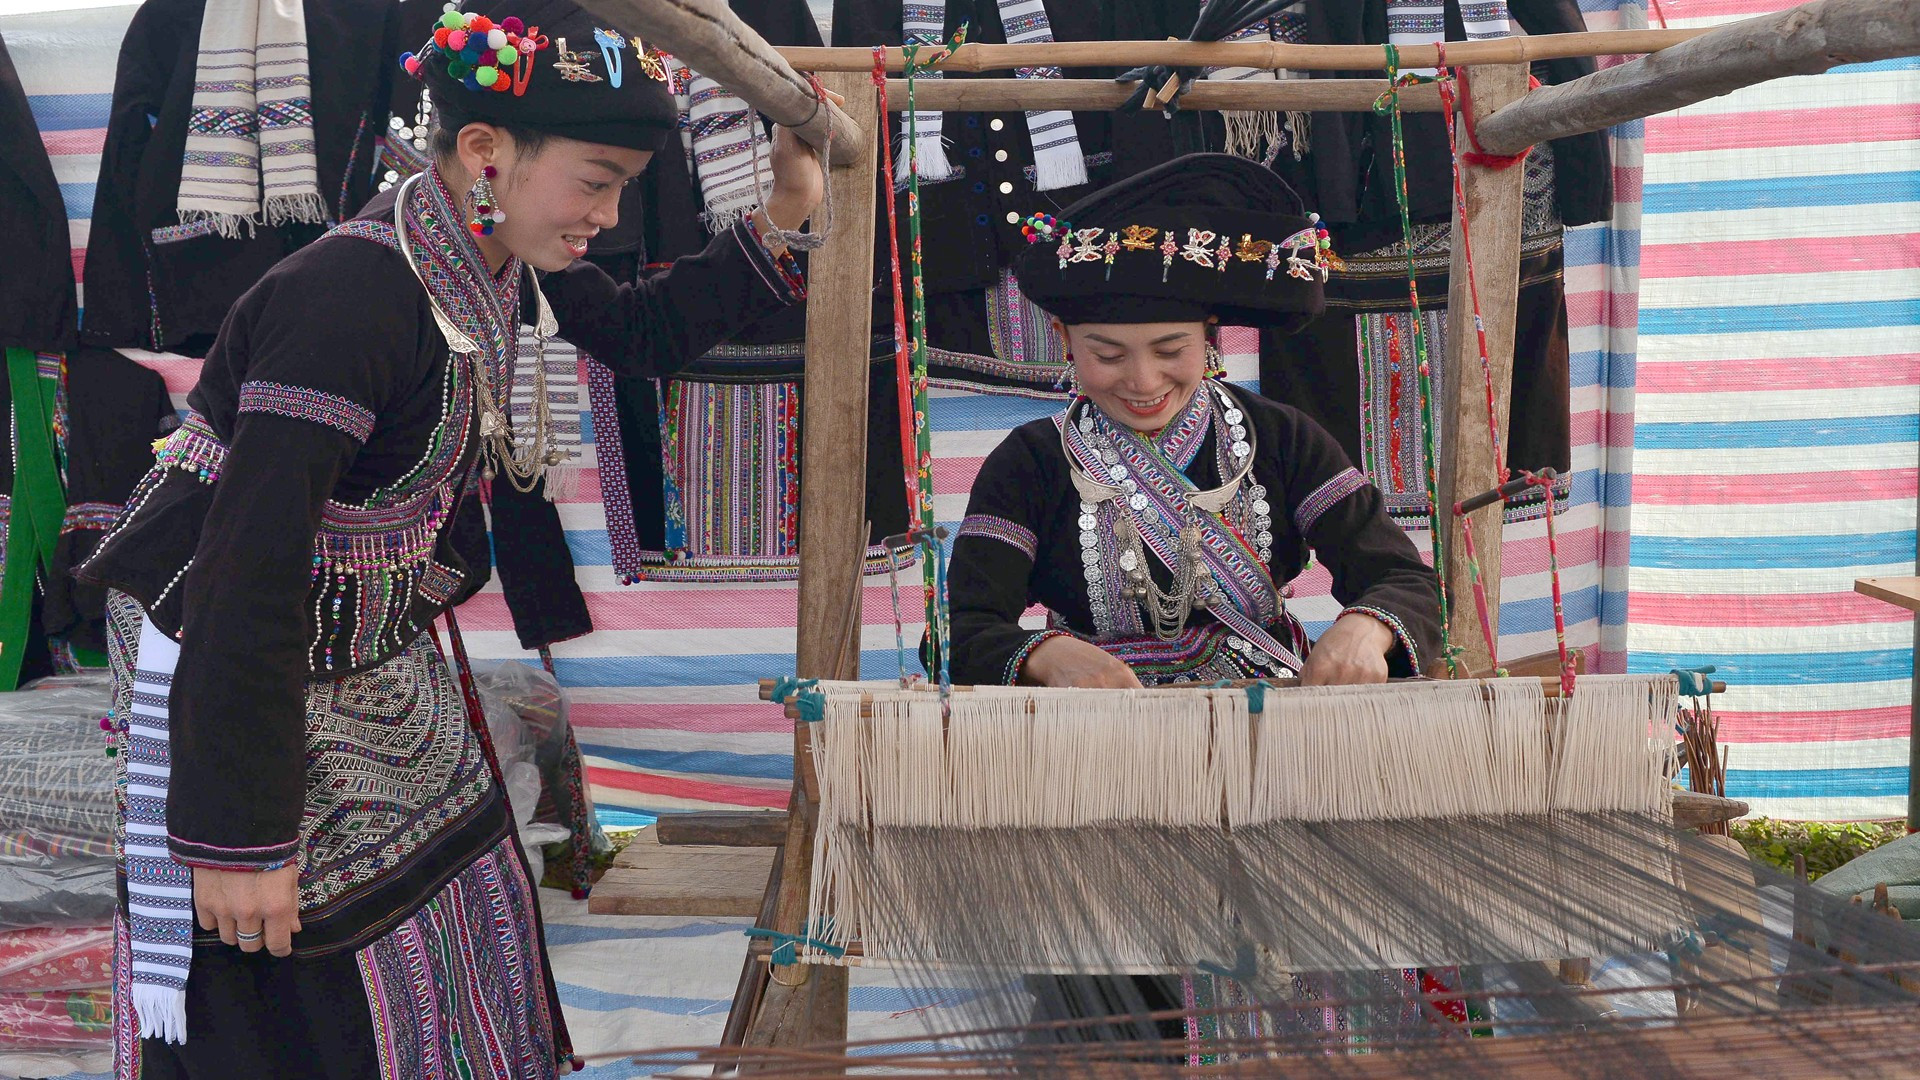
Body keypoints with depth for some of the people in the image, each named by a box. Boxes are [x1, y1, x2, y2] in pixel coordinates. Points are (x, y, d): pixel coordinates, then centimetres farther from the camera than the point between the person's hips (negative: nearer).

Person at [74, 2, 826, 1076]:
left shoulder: (498, 264, -4)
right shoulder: (348, 299, -31)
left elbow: (642, 333, 17)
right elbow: (249, 569, -33)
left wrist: (787, 219, 4)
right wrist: (238, 835, -30)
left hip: (377, 657, 9)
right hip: (223, 660, -9)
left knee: (463, 923, 15)